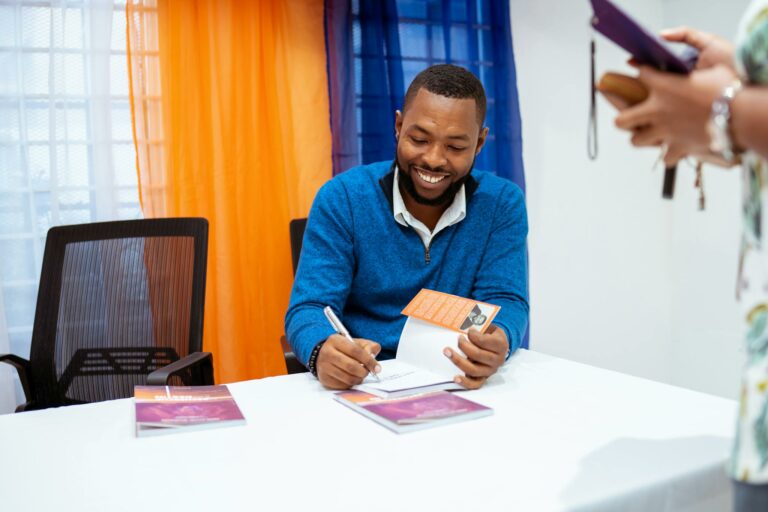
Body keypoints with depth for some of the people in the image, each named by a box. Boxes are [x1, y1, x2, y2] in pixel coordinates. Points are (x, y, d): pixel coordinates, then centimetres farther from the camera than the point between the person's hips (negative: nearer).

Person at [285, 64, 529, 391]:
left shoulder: (503, 204, -2)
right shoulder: (342, 199, -7)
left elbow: (505, 302, -8)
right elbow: (310, 308, -10)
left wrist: (498, 342, -32)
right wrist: (323, 351, -34)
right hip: (359, 385, -2)